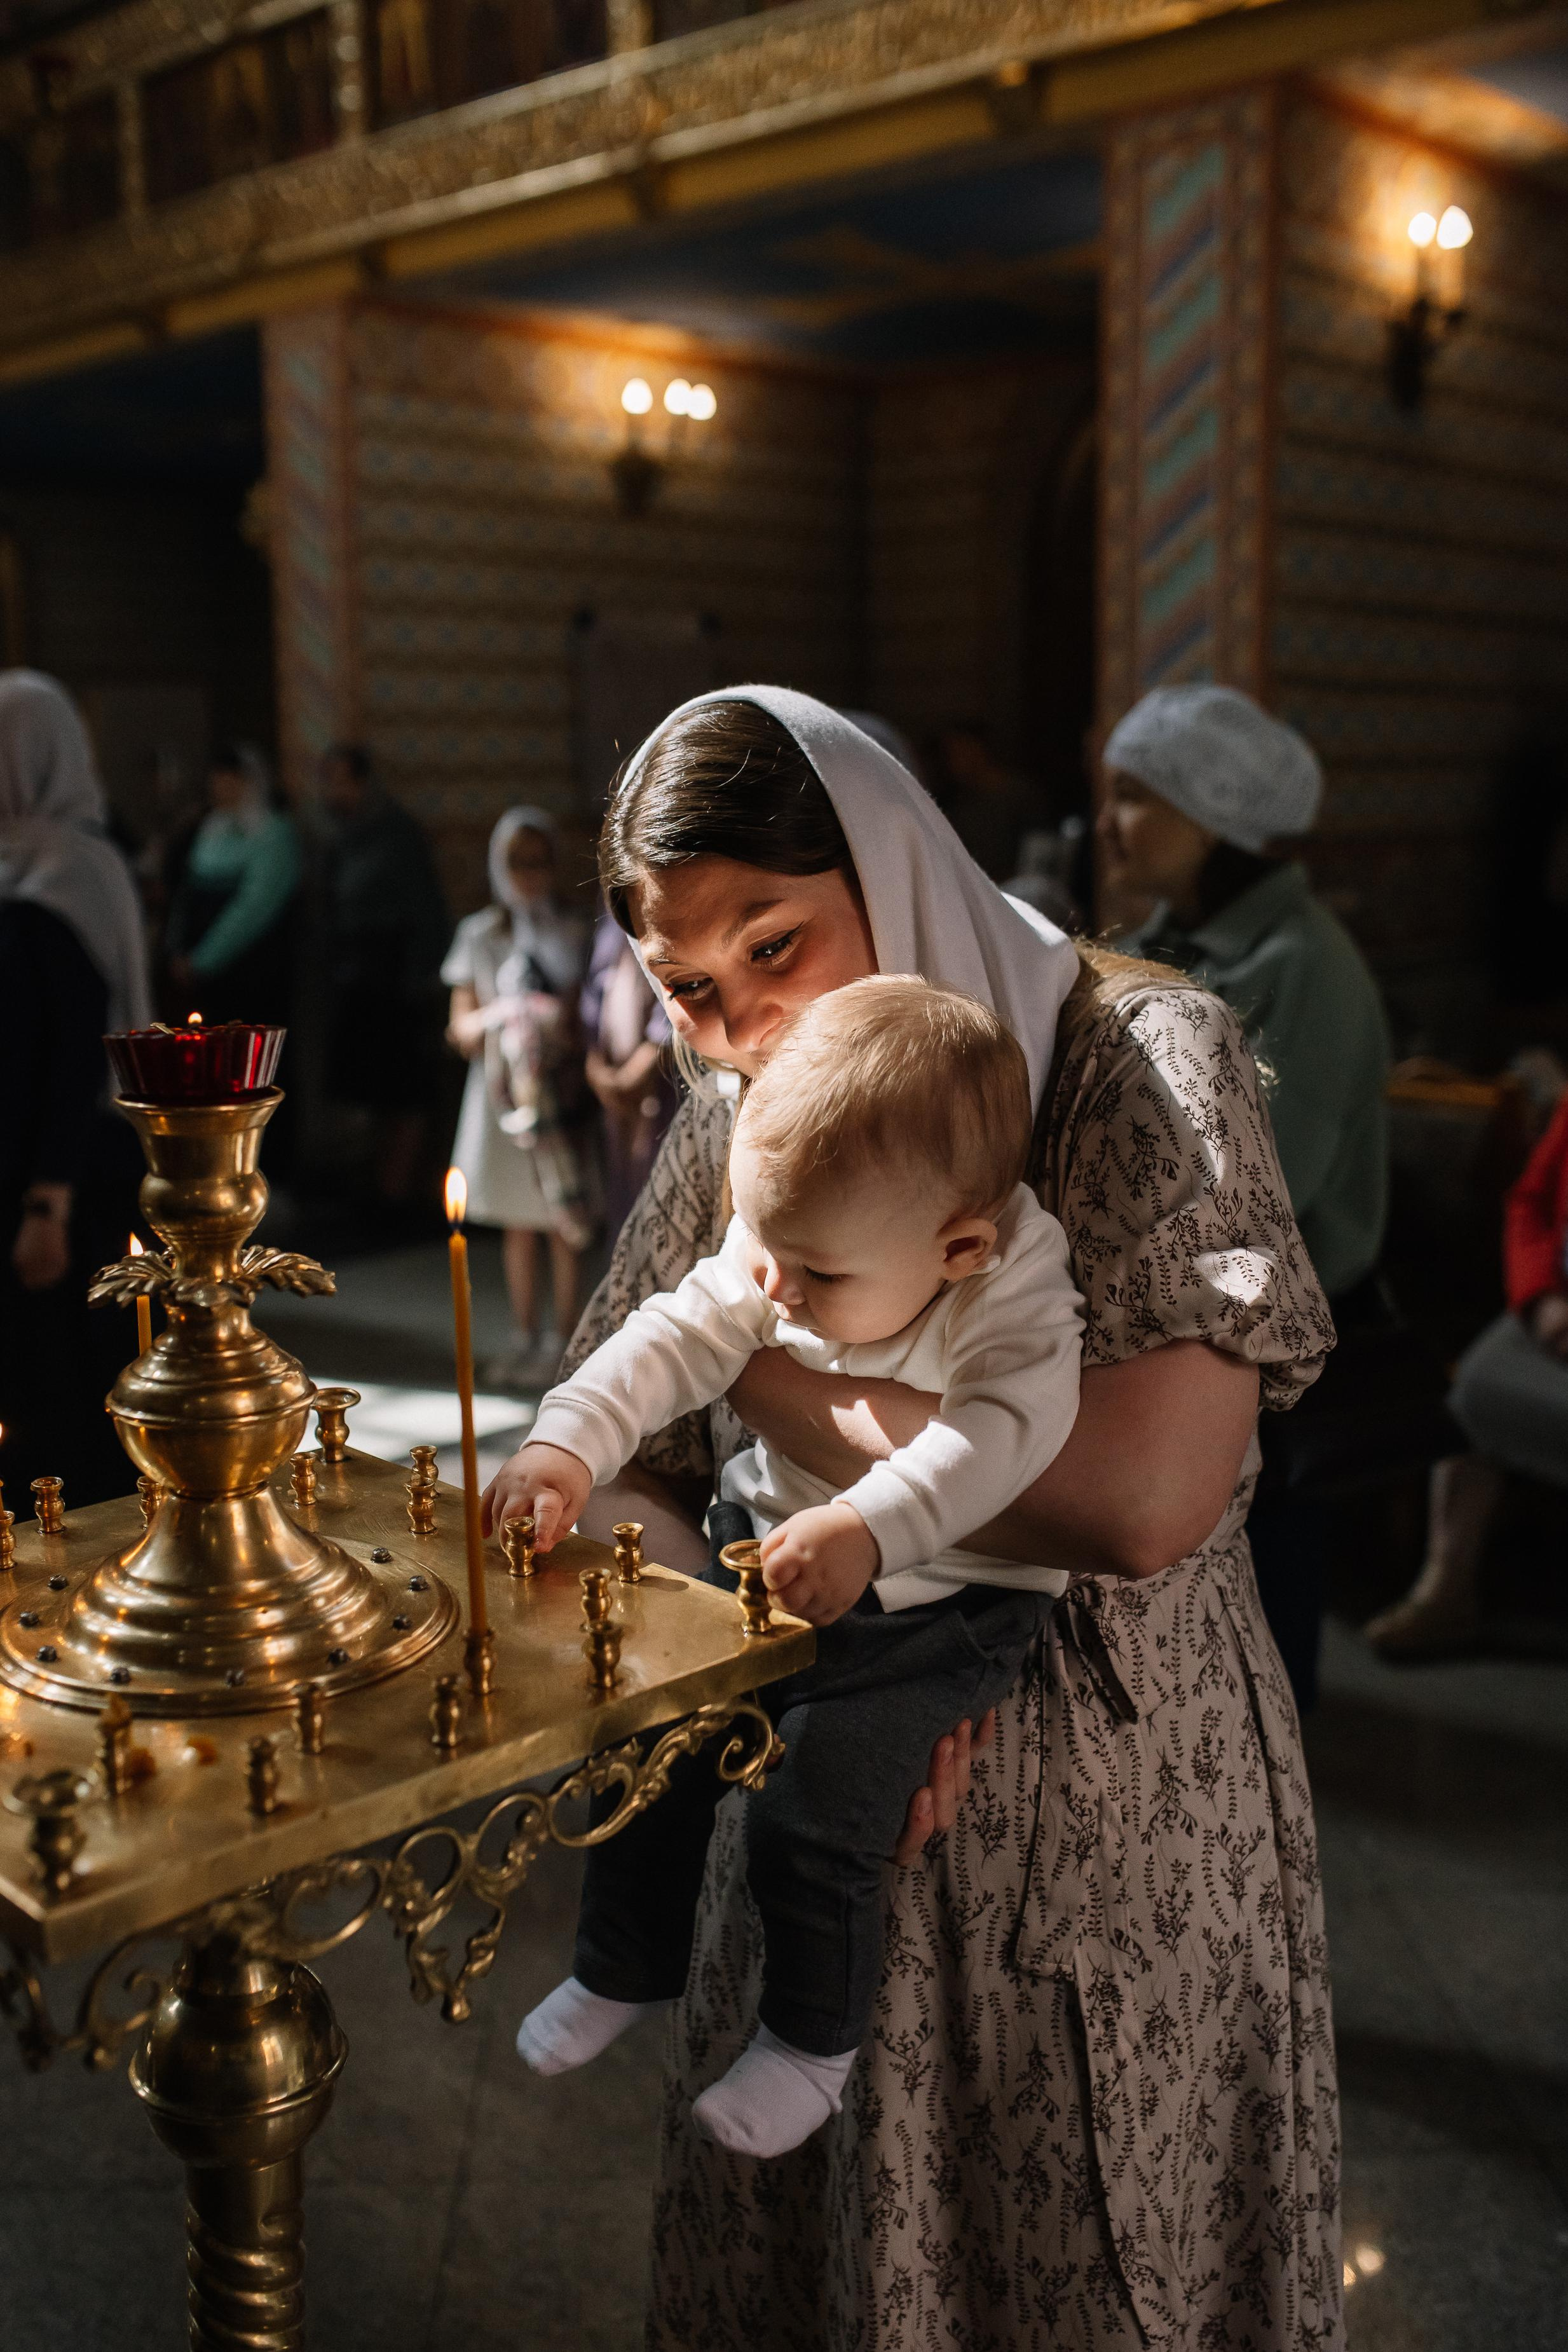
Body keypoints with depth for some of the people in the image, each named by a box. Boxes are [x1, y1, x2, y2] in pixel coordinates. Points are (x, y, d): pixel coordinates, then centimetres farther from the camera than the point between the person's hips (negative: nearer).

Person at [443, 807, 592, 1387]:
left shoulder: (570, 933, 2)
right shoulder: (478, 935, 7)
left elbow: (584, 1022, 2)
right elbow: (461, 1026, 4)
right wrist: (498, 1017, -15)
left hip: (560, 1091, -2)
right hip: (500, 1090, 2)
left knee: (565, 1221, 0)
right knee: (518, 1222, 9)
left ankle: (561, 1338, 11)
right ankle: (523, 1338, 19)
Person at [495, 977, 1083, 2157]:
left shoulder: (1014, 1295, -24)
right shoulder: (777, 1254, -10)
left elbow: (1003, 1426, -38)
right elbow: (680, 1337, -13)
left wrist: (868, 1530, -51)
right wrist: (570, 1441, -28)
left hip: (942, 1602, -5)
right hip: (768, 1552, 5)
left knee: (813, 1807, -16)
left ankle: (813, 2040, 15)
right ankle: (623, 1968, 28)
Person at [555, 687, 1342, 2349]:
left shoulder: (1144, 1060, -17)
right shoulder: (731, 1133, -1)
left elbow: (1142, 1501, -30)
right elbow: (619, 1479, 1)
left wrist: (772, 1365, -20)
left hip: (1118, 1822, -4)